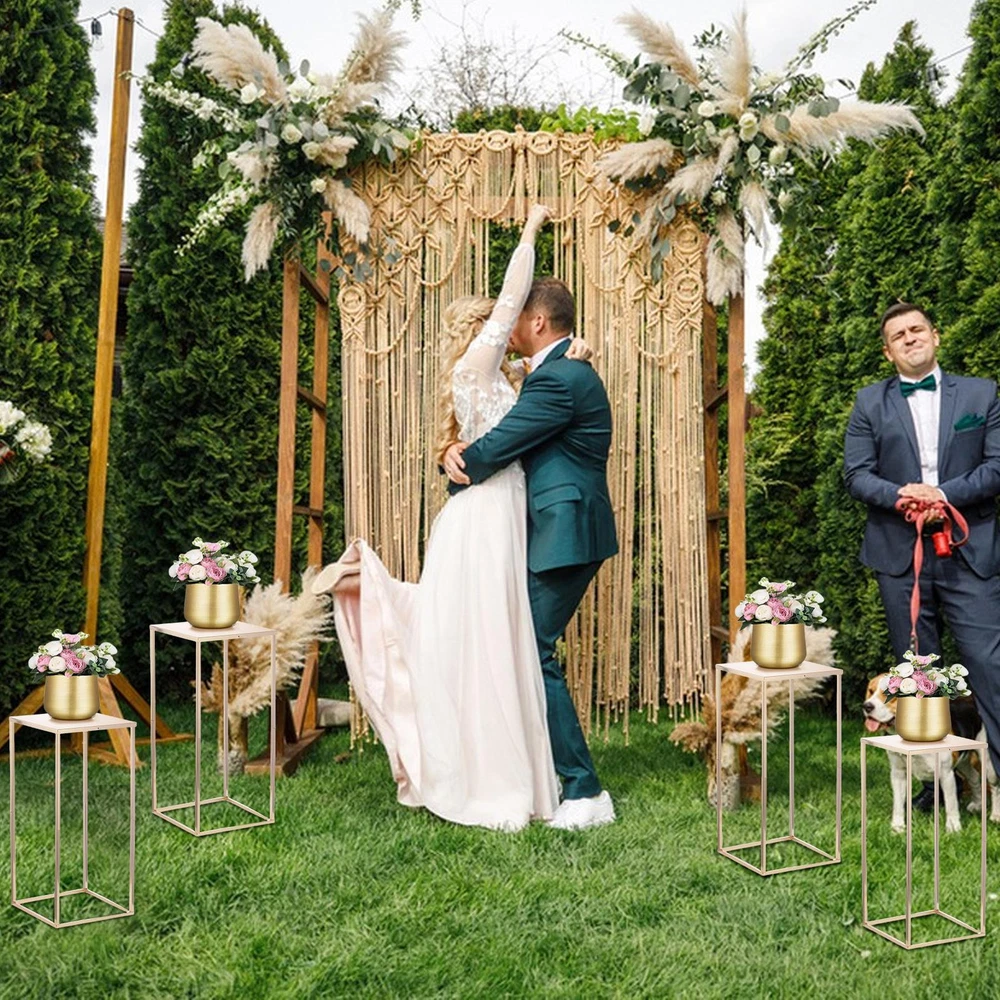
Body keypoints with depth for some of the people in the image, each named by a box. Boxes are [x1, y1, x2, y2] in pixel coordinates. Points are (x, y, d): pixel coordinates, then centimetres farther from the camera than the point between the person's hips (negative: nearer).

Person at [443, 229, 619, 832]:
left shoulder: (558, 379, -17)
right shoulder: (566, 373, 18)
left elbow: (498, 446, -16)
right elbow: (515, 443, 16)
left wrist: (458, 463, 5)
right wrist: (467, 457, -3)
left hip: (564, 534, -11)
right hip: (562, 532, 11)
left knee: (533, 652, -8)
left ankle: (584, 793, -1)